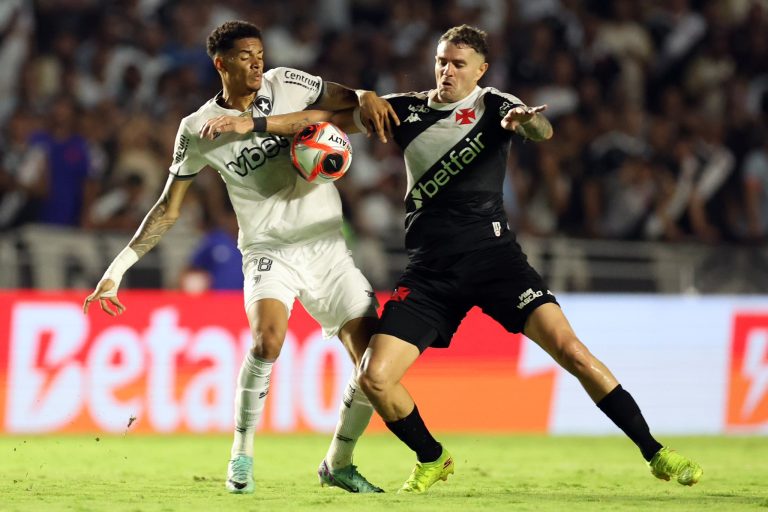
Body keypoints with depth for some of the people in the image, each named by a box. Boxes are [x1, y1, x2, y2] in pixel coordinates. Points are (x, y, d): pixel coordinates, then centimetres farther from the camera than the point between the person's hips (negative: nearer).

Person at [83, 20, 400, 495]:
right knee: (268, 338, -32)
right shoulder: (199, 130, -3)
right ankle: (243, 454, -14)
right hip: (270, 251, -2)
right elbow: (168, 209, 5)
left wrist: (365, 98, -14)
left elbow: (343, 99, 12)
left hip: (327, 246, 2)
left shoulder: (287, 84, -1)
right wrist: (119, 267, 0)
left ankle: (339, 464, 16)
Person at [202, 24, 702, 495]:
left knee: (570, 348, -18)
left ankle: (656, 453, -9)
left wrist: (528, 121, -47)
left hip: (492, 252, -3)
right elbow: (329, 117, 14)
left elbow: (543, 130, -22)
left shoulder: (492, 105, -1)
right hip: (430, 269, 3)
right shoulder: (408, 109, 9)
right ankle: (433, 460, 19)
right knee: (375, 378, -9)